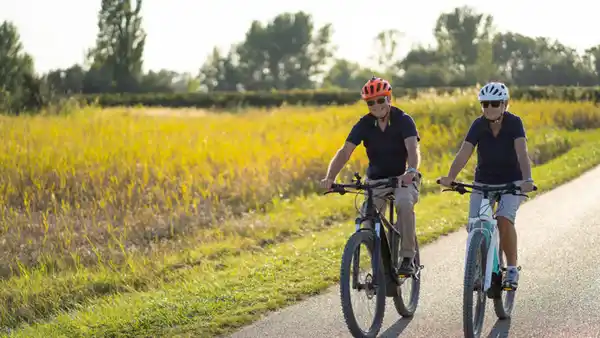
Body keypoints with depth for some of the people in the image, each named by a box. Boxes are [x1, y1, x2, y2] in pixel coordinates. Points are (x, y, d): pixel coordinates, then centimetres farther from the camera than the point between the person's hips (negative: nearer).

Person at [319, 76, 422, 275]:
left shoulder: (403, 120, -12)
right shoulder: (364, 125, -5)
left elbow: (413, 149, -27)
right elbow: (345, 152, -15)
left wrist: (411, 171, -49)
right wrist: (330, 178, -32)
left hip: (402, 178, -3)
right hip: (375, 180, 3)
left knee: (404, 204, -35)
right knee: (368, 220, -18)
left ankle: (408, 258, -23)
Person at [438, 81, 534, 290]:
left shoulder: (514, 123, -17)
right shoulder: (478, 125, -11)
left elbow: (522, 152, -30)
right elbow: (464, 153, -22)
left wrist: (527, 179, -47)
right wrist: (450, 178, -38)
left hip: (511, 182, -3)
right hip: (483, 182, 3)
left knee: (504, 219, -25)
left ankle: (512, 269, -10)